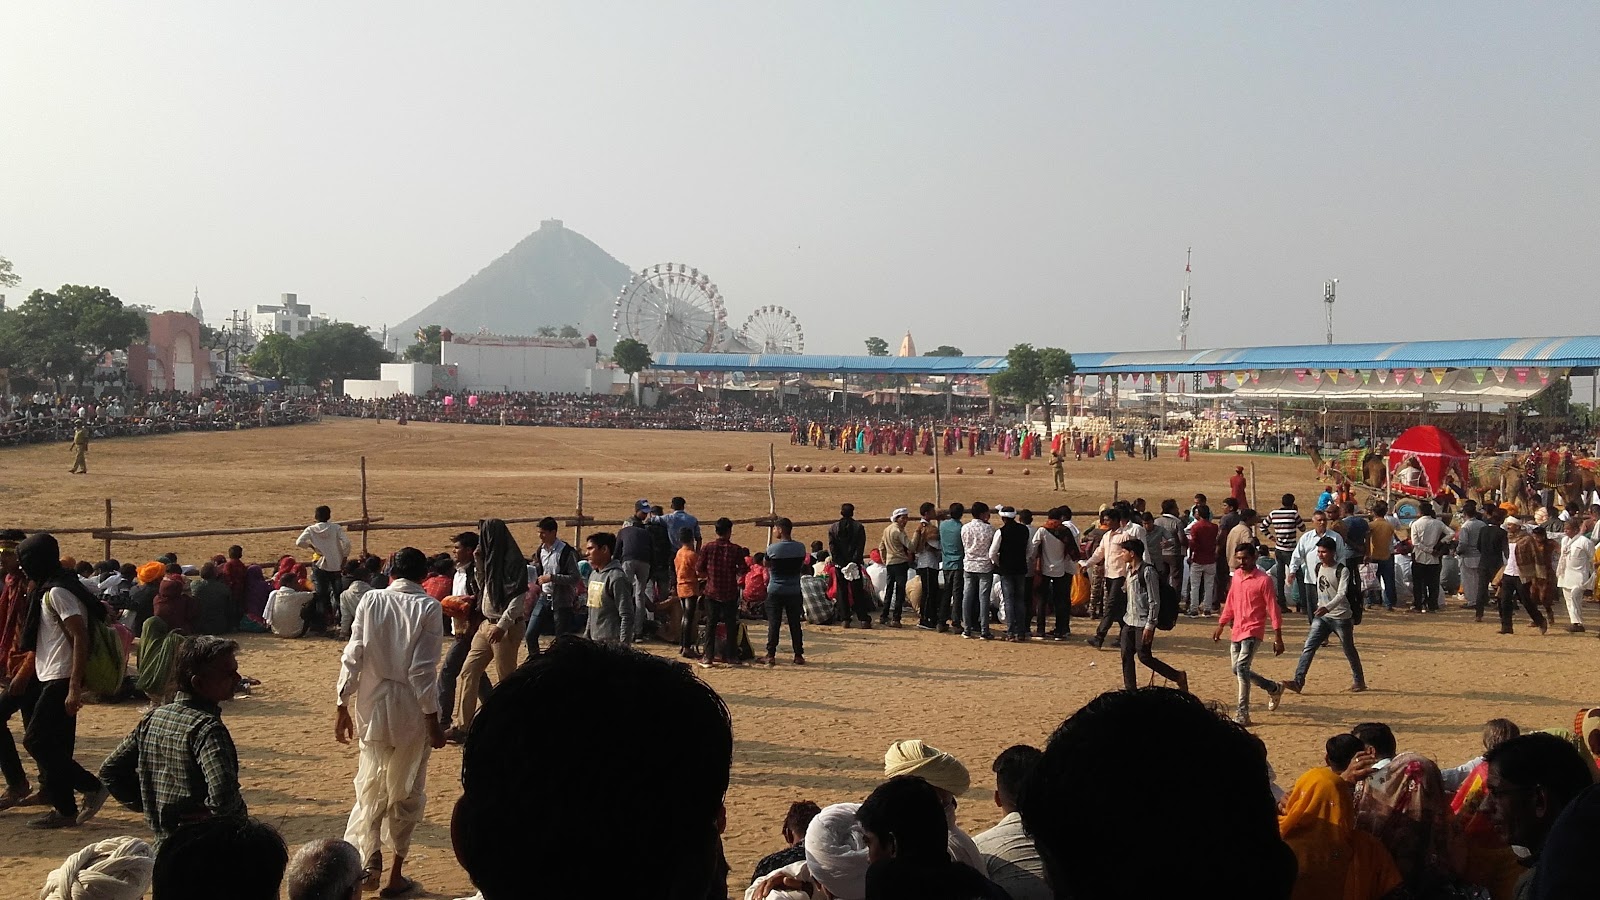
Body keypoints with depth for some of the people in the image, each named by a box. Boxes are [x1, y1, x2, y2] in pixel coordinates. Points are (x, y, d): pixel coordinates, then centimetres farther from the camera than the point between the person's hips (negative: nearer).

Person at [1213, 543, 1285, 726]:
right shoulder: (1236, 576, 9)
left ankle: (1243, 714, -15)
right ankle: (1274, 688, 34)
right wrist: (1221, 626, 19)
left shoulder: (1263, 580, -11)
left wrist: (1278, 638, -12)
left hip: (1253, 631, -8)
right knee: (1237, 670, 12)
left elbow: (1273, 609, -10)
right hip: (1236, 631, 8)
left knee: (1241, 667, -20)